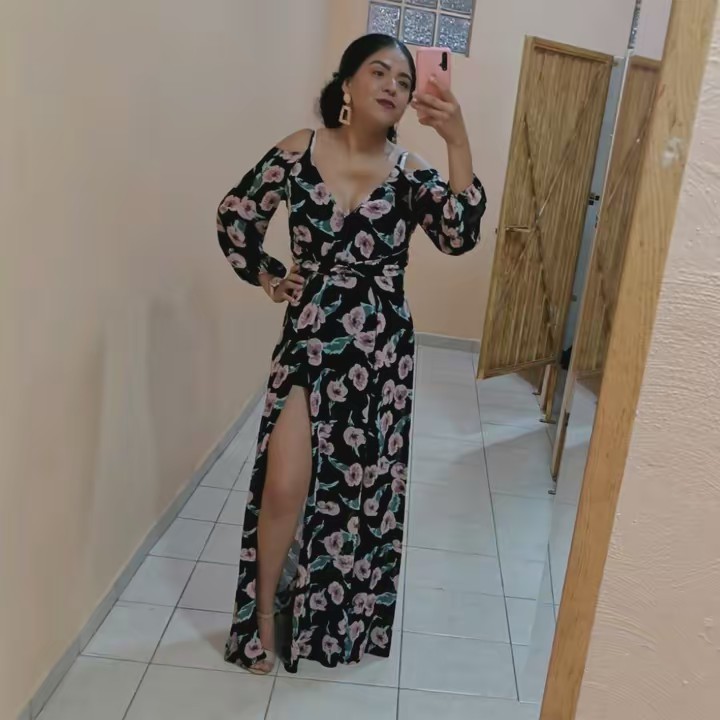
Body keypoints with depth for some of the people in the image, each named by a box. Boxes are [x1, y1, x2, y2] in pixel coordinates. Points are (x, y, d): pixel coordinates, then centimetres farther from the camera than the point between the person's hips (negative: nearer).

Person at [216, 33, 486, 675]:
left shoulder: (411, 174, -2)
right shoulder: (300, 151, -3)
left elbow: (460, 236, -20)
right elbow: (236, 216, 10)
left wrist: (458, 142, -25)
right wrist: (264, 276, 9)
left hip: (381, 350, 1)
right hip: (308, 339, -1)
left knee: (361, 486, 12)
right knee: (285, 487, -5)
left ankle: (341, 616, 36)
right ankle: (264, 616, 22)